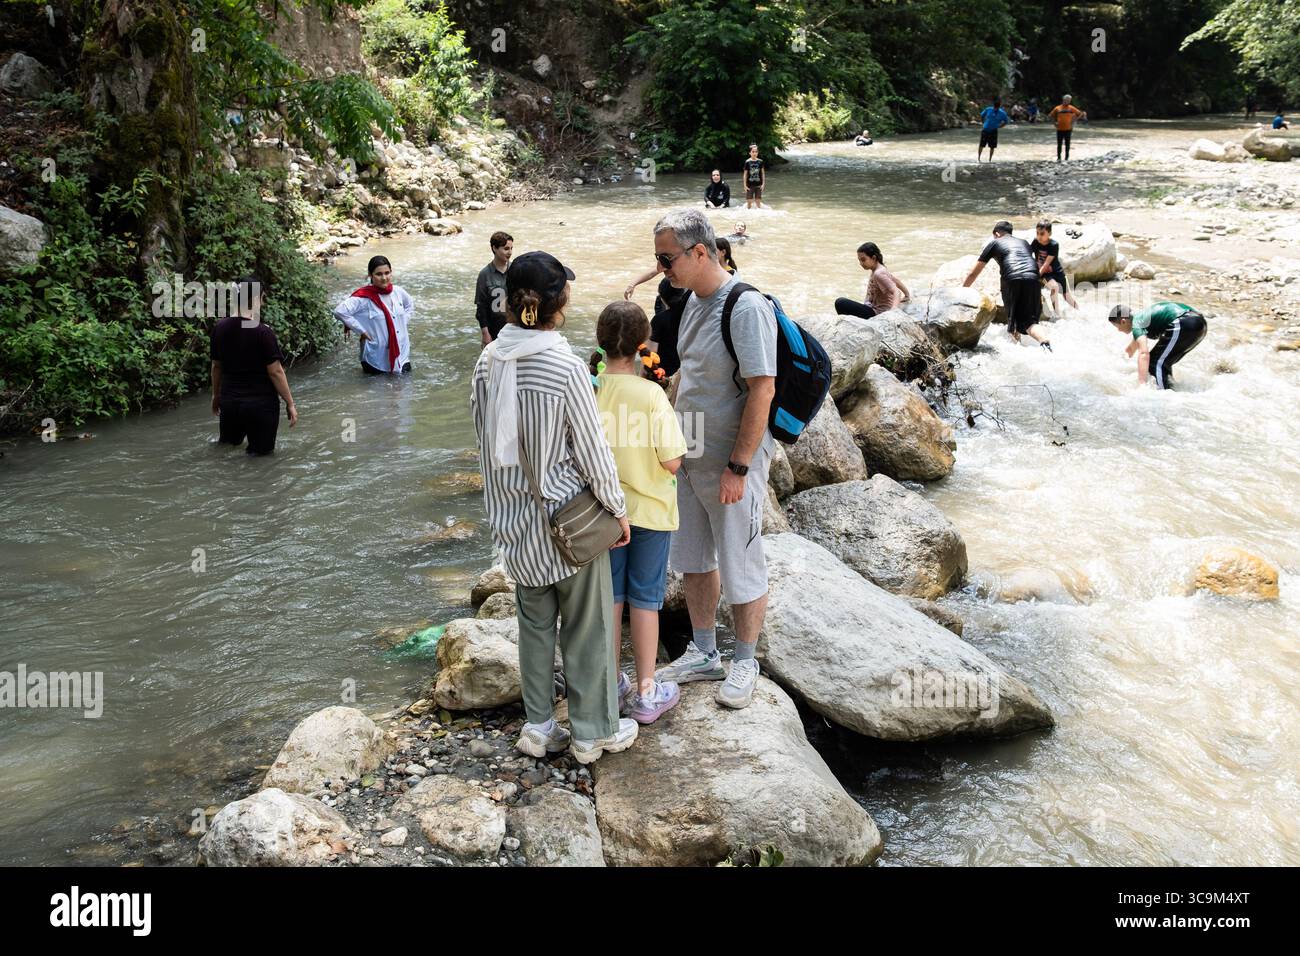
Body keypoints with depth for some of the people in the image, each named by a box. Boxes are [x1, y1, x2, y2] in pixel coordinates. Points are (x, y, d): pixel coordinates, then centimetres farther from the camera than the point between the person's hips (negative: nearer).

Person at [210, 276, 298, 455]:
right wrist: (290, 403, -7)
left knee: (228, 444, 25)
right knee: (261, 450, 10)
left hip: (229, 401, 5)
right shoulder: (262, 332, -17)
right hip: (260, 403, -5)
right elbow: (275, 372, -15)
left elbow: (216, 366, 10)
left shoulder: (219, 329, -1)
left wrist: (216, 395, 24)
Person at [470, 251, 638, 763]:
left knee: (534, 621, 20)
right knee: (587, 625, 11)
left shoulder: (488, 361, -5)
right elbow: (593, 453, -15)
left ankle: (538, 726, 30)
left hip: (513, 515, 6)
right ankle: (593, 731, 25)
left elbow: (486, 439, 6)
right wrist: (618, 510, -1)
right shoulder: (566, 367, -22)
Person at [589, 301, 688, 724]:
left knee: (609, 596, 16)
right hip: (649, 510, -3)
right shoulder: (651, 395, -21)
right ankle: (646, 693, 18)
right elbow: (673, 462, -17)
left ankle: (612, 685, 27)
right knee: (645, 600, 9)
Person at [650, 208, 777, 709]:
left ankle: (744, 662, 24)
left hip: (731, 464, -8)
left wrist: (738, 468, -22)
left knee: (741, 568, 7)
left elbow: (762, 390, -23)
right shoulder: (693, 301, 6)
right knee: (693, 560, 18)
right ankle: (704, 654, 34)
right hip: (689, 458, 9)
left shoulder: (747, 307, -21)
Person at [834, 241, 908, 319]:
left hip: (877, 313, -10)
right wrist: (907, 297, 30)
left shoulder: (878, 274, -20)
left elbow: (896, 292, -26)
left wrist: (894, 310, -35)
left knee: (840, 302, -19)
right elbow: (897, 282, 18)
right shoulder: (881, 269, 7)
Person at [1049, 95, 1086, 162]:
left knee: (1067, 144, 3)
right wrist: (1055, 122, -3)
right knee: (1059, 144, 3)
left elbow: (1079, 113, 8)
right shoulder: (1057, 108, 3)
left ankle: (1067, 158, 11)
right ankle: (1058, 158, 12)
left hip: (1068, 129, 0)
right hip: (1060, 129, 0)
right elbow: (1050, 116, 7)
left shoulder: (1071, 108, 5)